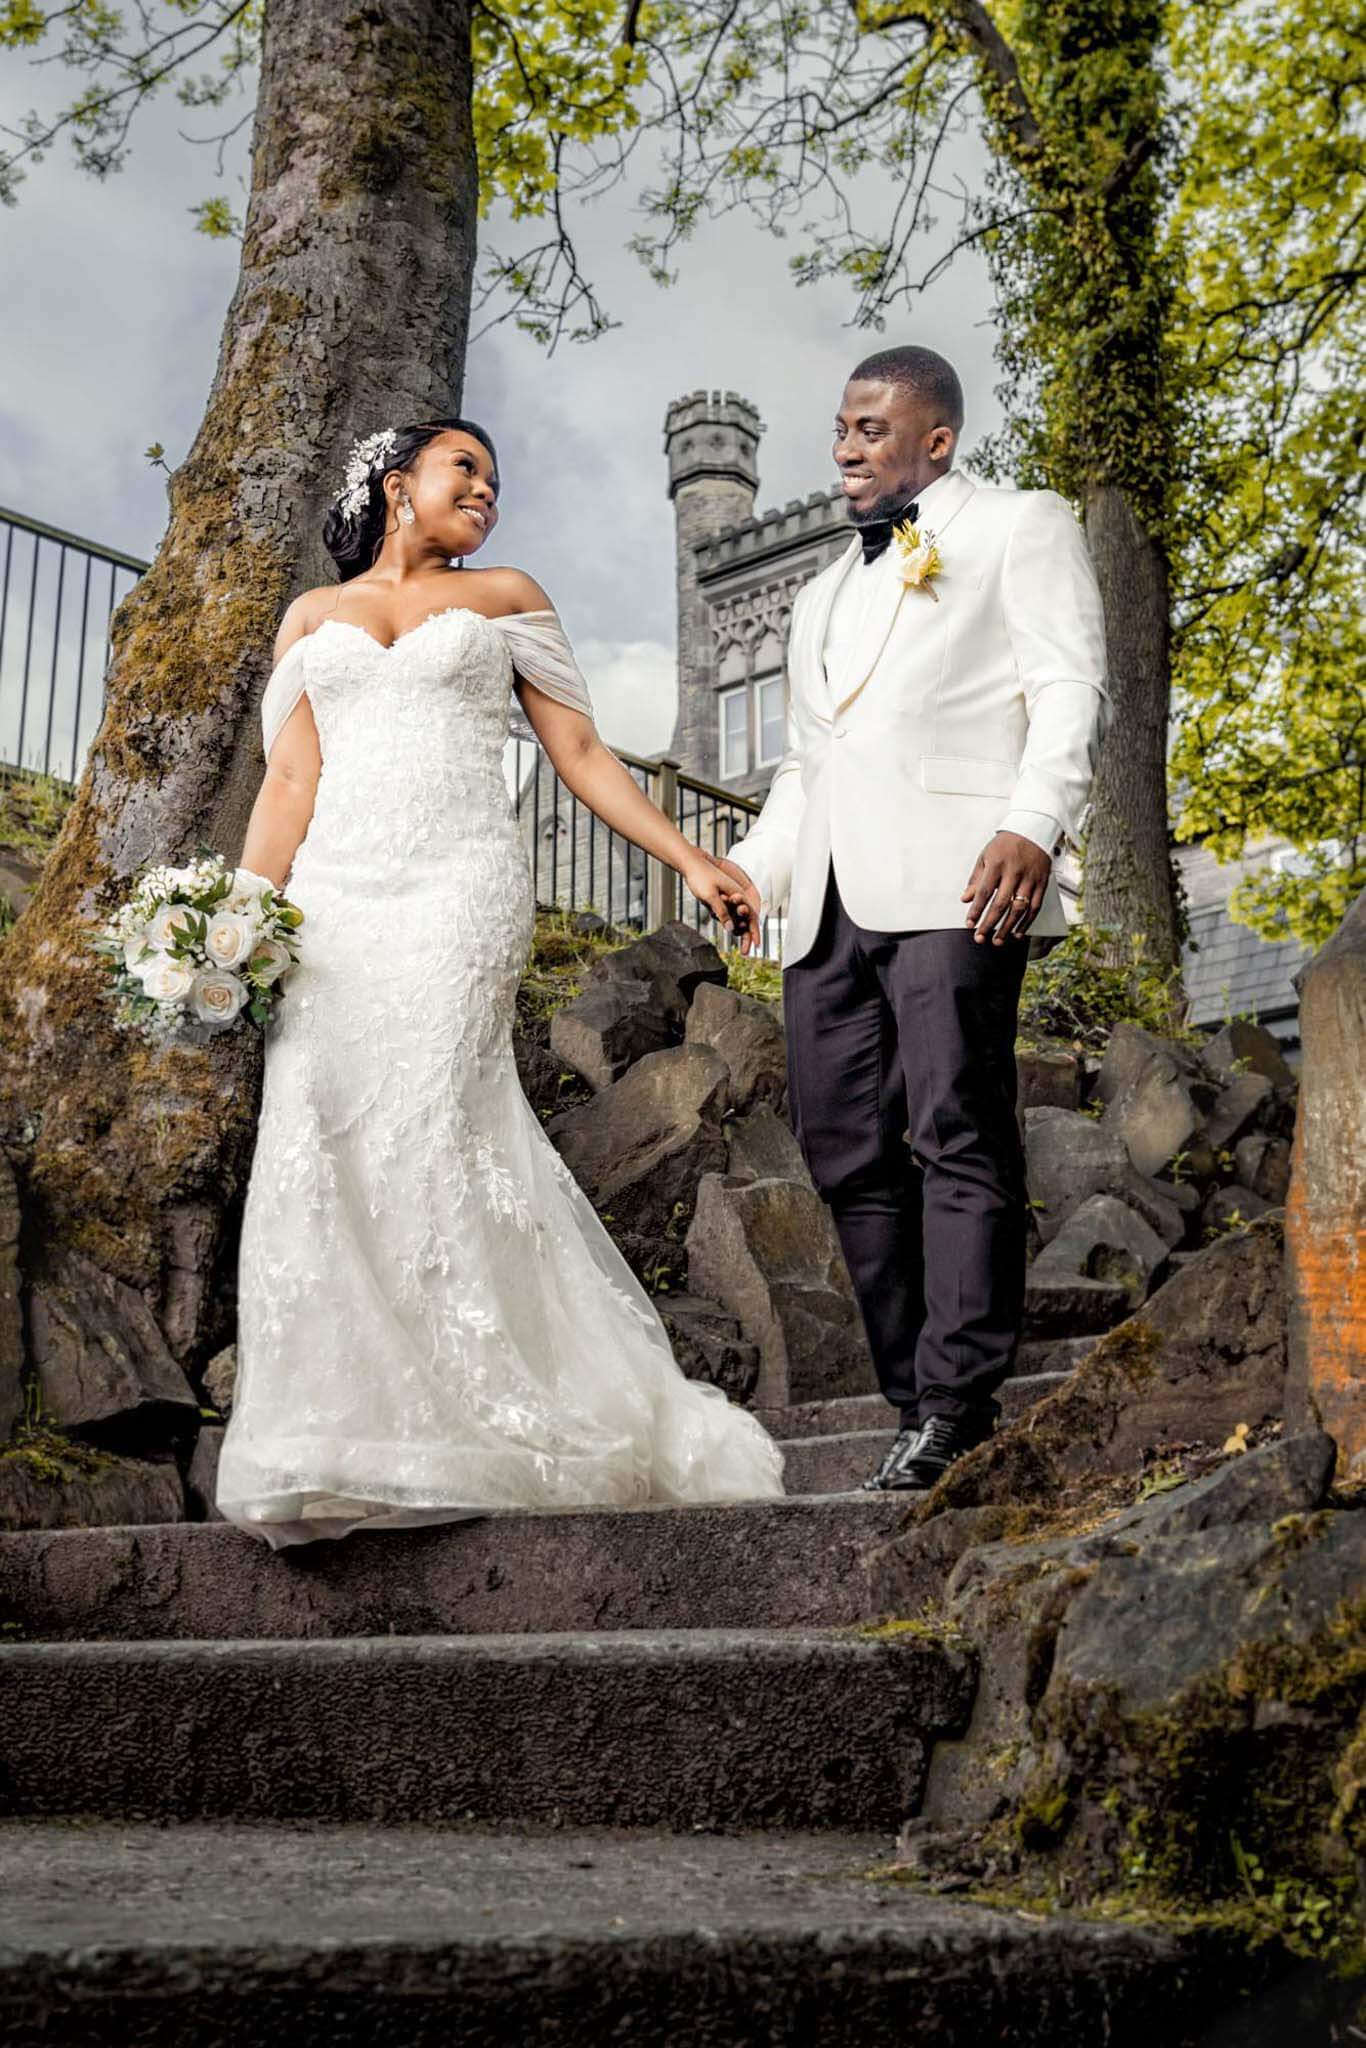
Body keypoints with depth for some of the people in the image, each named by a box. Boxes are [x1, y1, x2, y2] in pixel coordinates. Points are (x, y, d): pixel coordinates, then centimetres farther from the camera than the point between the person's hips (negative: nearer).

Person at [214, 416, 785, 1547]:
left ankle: (460, 1431, -9)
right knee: (319, 1136, -9)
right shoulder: (314, 616, 20)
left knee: (425, 1126, -15)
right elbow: (290, 780, 12)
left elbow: (580, 752, 15)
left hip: (462, 886, -2)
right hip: (335, 896, 2)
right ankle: (339, 1443, -4)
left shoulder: (506, 598, 18)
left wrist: (691, 859, 7)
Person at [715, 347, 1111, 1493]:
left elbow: (1072, 689, 0)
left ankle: (959, 1407, -10)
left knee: (957, 1137, -12)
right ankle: (918, 1401, 6)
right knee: (846, 1151, 0)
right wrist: (756, 866, 13)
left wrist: (1034, 825, -16)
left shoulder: (1020, 528, 13)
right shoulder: (824, 594, 33)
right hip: (829, 905, 7)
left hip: (949, 884, -7)